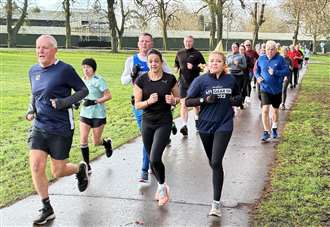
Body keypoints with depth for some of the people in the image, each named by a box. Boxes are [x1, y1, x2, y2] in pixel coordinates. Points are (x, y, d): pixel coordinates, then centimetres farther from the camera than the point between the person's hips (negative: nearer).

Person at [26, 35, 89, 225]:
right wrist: (31, 109, 4)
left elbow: (84, 90, -6)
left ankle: (81, 169, 39)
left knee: (58, 172, 4)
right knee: (36, 167, -6)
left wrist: (64, 102, -19)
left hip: (61, 129, -5)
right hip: (39, 127, 5)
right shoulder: (33, 71, 7)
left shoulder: (64, 70, -11)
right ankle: (47, 209, 11)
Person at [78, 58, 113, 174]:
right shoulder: (82, 80, 4)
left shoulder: (98, 80, -14)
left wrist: (94, 101, -22)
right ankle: (87, 166, 4)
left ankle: (107, 143, 43)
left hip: (98, 115, -5)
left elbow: (108, 96, -14)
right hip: (85, 114, 5)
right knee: (83, 140, -8)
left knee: (96, 142, 6)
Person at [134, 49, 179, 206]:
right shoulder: (141, 80, -4)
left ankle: (162, 186, 12)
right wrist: (149, 101, -21)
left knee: (155, 158, -16)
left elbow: (178, 98, 7)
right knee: (151, 159, 11)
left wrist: (173, 100, -16)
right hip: (147, 122, 3)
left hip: (164, 122, -3)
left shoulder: (170, 79, -5)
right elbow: (137, 105, -2)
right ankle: (161, 186, 36)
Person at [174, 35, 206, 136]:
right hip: (183, 82, 2)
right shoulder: (179, 53, 8)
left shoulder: (197, 54, -3)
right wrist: (176, 67, 2)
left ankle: (197, 118, 41)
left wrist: (193, 67, -18)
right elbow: (176, 63, 24)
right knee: (183, 104, -8)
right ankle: (184, 125, -11)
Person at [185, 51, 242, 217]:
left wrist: (238, 100, -4)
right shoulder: (201, 81, -5)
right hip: (206, 125, 1)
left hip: (224, 125, -1)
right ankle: (218, 180, 45)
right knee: (212, 162, 15)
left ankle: (216, 203, -8)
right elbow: (188, 101, -5)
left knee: (216, 162, -12)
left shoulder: (231, 80, 1)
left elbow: (238, 95, 19)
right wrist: (205, 99, -19)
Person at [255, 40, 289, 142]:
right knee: (265, 110, -14)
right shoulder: (261, 59, 0)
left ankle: (274, 129, 40)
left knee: (275, 110, 17)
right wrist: (258, 77, -8)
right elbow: (256, 70, 12)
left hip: (277, 89, 0)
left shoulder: (280, 59, -7)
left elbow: (286, 71, -12)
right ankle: (266, 132, -6)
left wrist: (275, 72, -26)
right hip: (265, 88, 0)